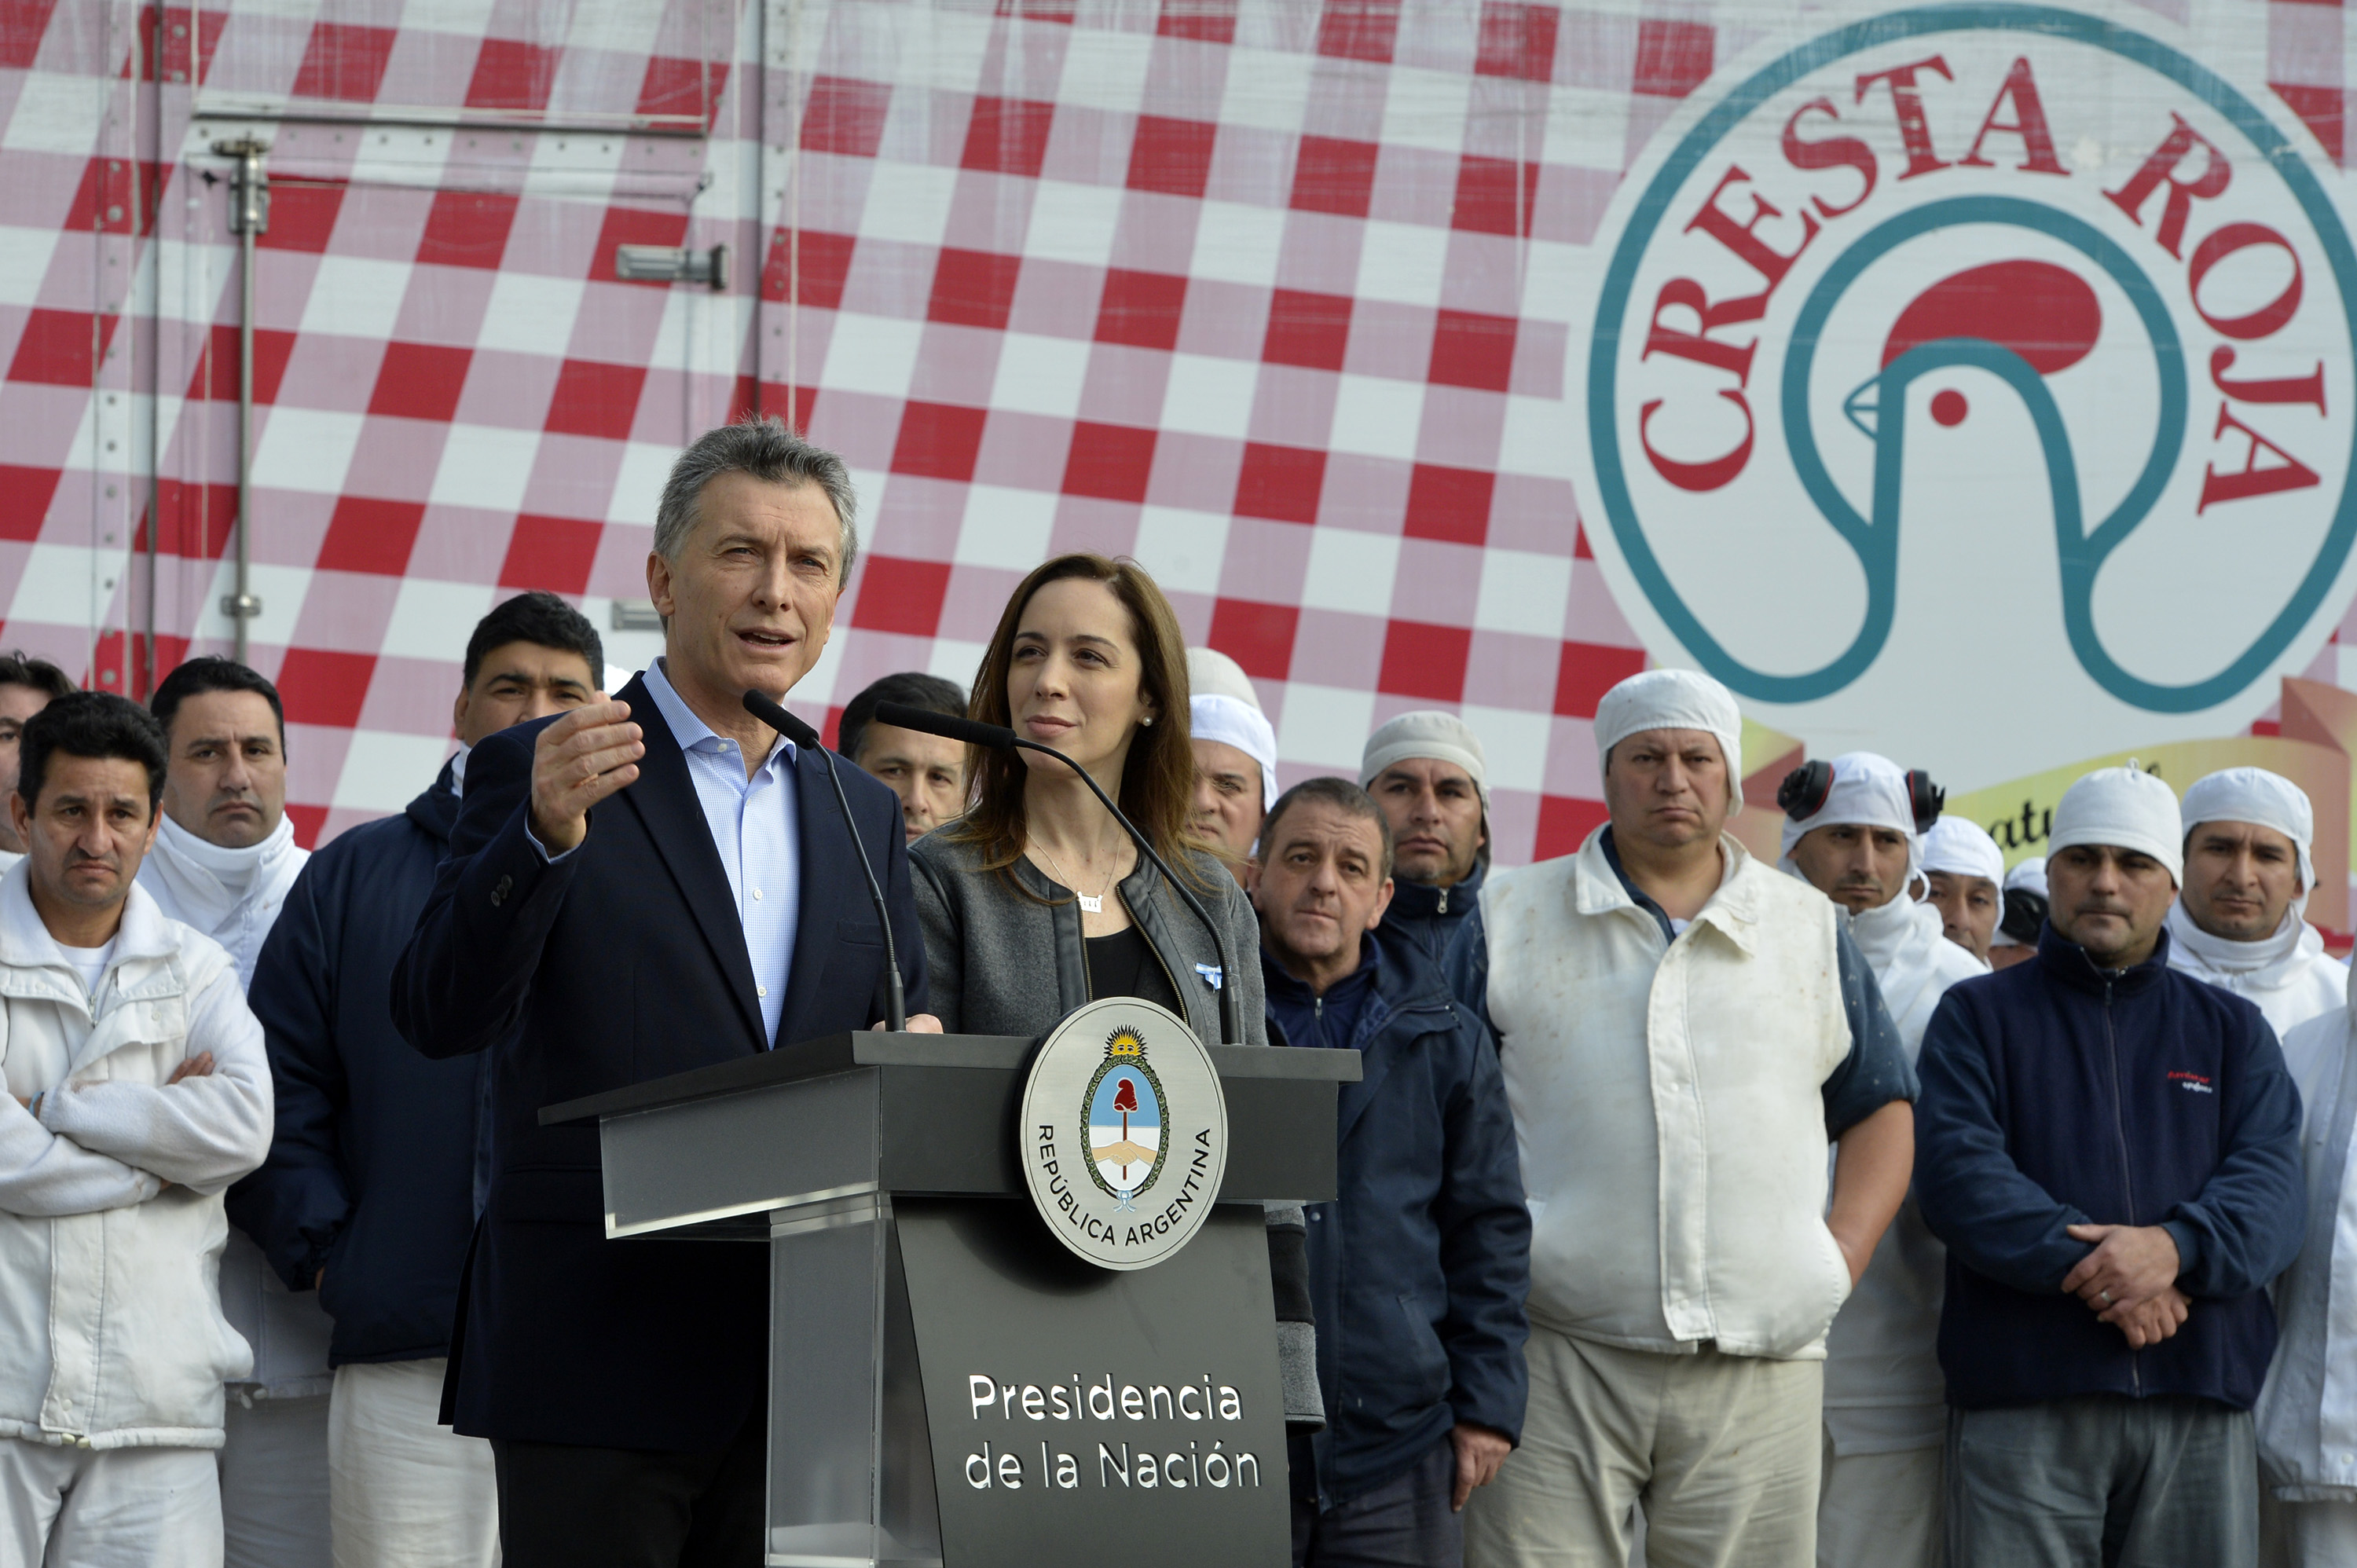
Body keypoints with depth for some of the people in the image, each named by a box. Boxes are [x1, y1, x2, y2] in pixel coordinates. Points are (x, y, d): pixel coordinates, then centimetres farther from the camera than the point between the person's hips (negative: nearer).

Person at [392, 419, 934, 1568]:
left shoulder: (864, 815, 16)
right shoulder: (538, 771, 0)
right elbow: (437, 1018, -11)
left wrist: (920, 1053, -4)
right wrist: (544, 837, -26)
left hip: (808, 1373, 5)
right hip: (599, 1359, -5)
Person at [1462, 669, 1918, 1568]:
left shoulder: (1811, 930, 17)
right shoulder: (1508, 920, 10)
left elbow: (1881, 1109, 21)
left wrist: (1842, 1258, 6)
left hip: (1759, 1364, 2)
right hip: (1558, 1358, -2)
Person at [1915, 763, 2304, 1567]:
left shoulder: (2232, 1029, 19)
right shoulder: (1979, 1015, 13)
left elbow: (2271, 1187, 4)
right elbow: (1956, 1171, -4)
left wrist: (2174, 1247, -18)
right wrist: (2092, 1265, -16)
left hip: (2202, 1409, 2)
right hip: (2022, 1403, -2)